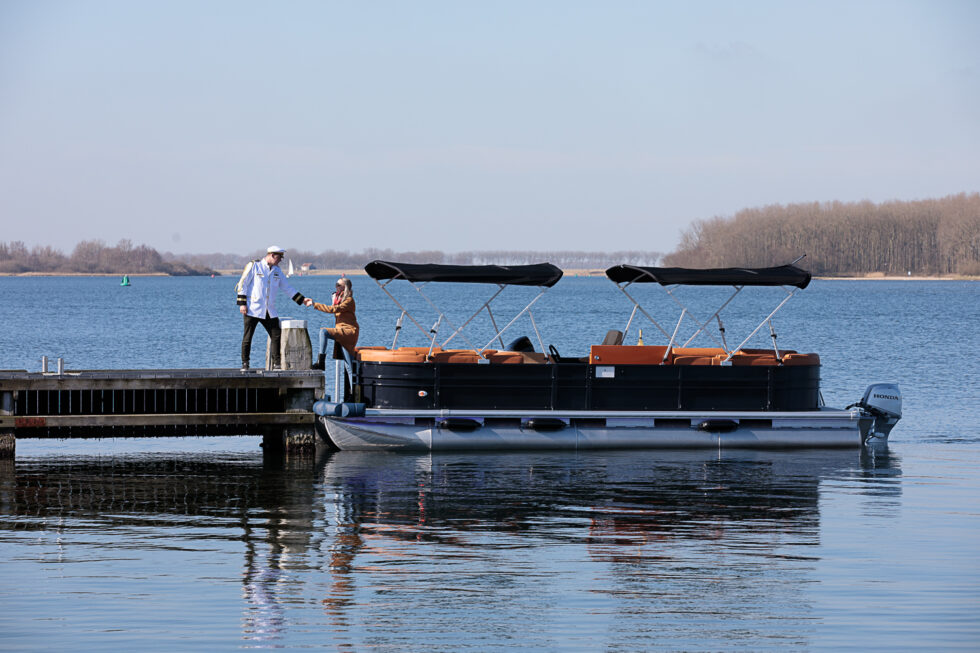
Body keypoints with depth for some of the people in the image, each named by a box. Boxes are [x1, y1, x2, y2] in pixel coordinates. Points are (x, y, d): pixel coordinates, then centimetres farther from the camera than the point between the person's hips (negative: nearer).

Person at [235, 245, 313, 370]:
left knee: (277, 336, -2)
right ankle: (245, 363, 7)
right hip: (253, 309, -5)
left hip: (269, 311, 5)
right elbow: (242, 284, -3)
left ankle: (276, 363, 3)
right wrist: (242, 303, -10)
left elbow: (287, 288, 21)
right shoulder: (254, 265, -3)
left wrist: (302, 300, 14)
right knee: (247, 337, -3)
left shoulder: (277, 271, 15)